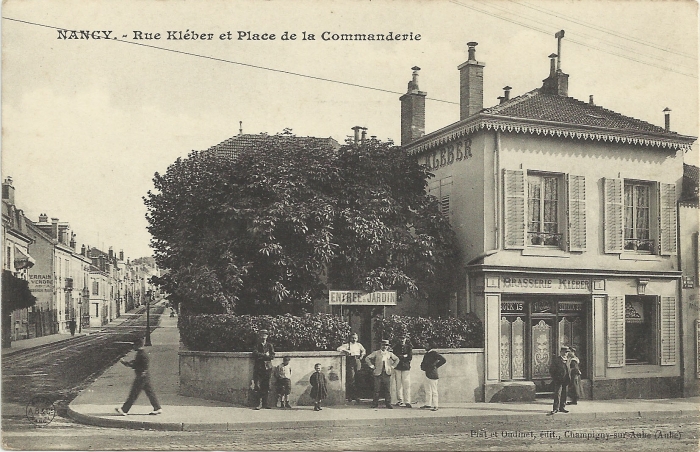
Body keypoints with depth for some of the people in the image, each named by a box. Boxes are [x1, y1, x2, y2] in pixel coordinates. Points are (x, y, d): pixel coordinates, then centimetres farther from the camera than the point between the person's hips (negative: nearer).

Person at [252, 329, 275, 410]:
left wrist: (261, 356, -8)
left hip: (267, 367, 2)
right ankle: (257, 404, -8)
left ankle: (265, 403, 5)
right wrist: (265, 355, -9)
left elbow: (272, 356, 1)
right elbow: (255, 354, -8)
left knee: (266, 387, 0)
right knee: (258, 386, -9)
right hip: (258, 368, -2)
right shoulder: (256, 345, 10)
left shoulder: (269, 345, 15)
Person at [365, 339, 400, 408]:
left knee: (387, 390, 1)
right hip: (378, 374, -2)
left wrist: (393, 366, 12)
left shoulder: (390, 354, 12)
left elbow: (397, 359, 23)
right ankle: (375, 403, 6)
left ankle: (388, 403, 7)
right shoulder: (376, 353, 4)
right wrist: (371, 366, -1)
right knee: (377, 390, -1)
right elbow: (367, 358, 4)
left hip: (387, 374, 2)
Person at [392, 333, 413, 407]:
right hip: (397, 367, 2)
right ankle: (400, 401, 10)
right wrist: (404, 356, -7)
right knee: (398, 385, 2)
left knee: (406, 385, -7)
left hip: (406, 368, -2)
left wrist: (400, 357, -5)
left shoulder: (409, 347, 5)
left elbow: (410, 357, -4)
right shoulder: (397, 346, 9)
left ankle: (407, 402, -7)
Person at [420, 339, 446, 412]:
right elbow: (424, 362, 27)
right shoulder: (427, 354, 12)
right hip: (427, 374, 9)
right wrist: (422, 366, 6)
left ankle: (435, 406, 3)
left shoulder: (434, 353, -13)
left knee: (434, 391, -3)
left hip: (432, 375, -9)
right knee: (427, 390, 17)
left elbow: (443, 360, -18)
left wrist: (435, 366, -13)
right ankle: (428, 404, 27)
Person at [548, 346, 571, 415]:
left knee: (564, 394, 9)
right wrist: (554, 379, -10)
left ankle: (562, 407, 18)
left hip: (566, 381, 6)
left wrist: (569, 378, 13)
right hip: (558, 380, -6)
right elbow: (551, 370, -5)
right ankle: (555, 408, -10)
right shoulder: (556, 359, -5)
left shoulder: (567, 360, 14)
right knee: (557, 394, -10)